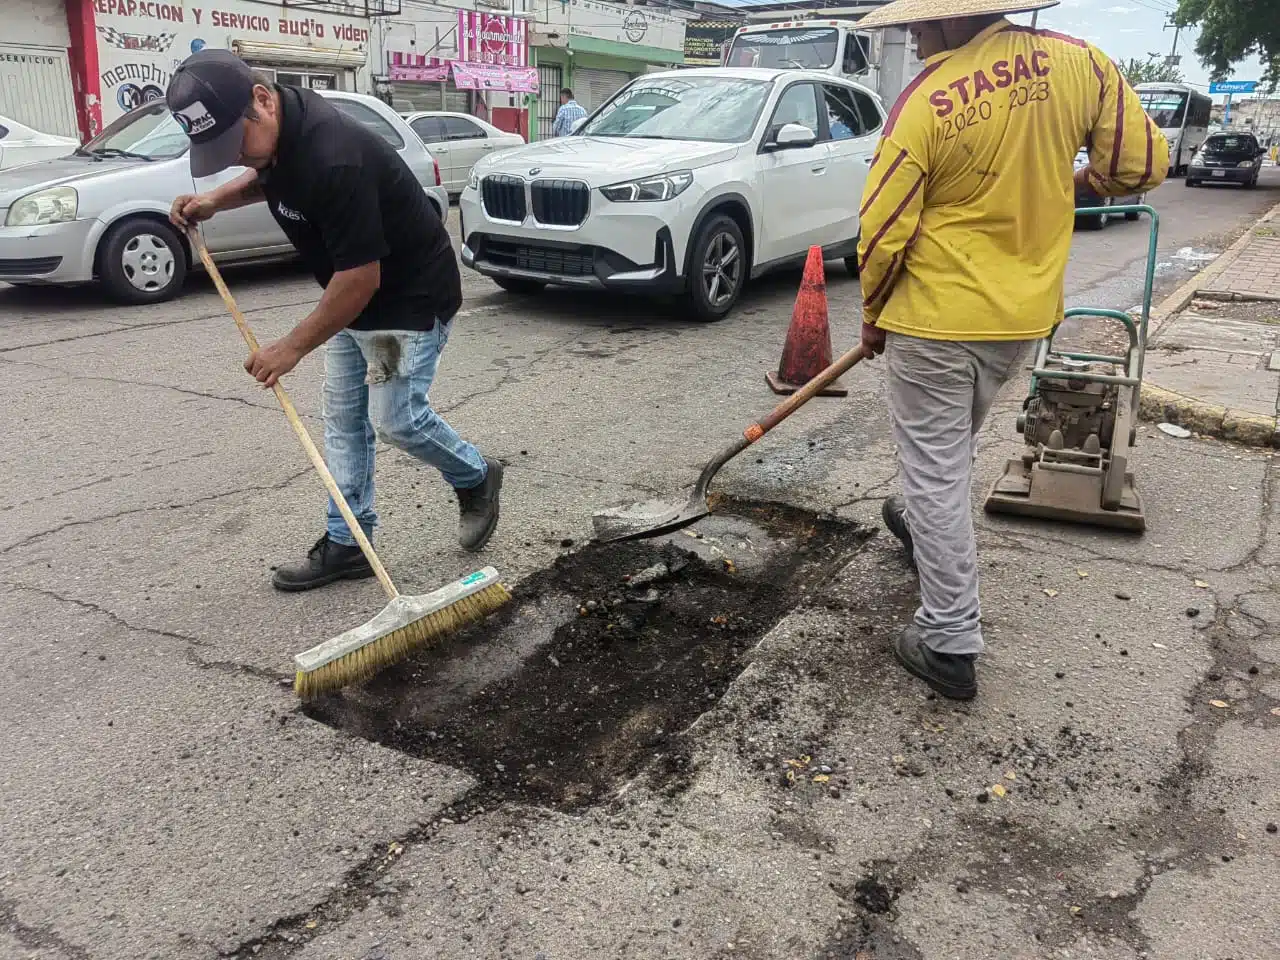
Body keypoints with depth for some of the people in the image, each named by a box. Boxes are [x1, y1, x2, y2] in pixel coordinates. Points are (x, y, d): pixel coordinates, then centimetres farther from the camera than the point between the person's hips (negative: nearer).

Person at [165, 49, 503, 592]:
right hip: (353, 297, 9)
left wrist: (293, 346, -21)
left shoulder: (335, 157, -33)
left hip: (411, 296, -9)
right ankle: (347, 543, 15)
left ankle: (476, 478, 21)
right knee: (343, 417, 8)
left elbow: (362, 276, -29)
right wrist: (216, 200, 2)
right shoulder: (278, 131, -5)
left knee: (395, 418, -7)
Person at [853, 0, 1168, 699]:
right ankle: (921, 524, 54)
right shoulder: (1076, 62, -6)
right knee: (953, 448, 28)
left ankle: (950, 644, 8)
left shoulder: (923, 102, -18)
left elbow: (882, 232, -13)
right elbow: (1141, 166, 0)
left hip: (934, 316, -5)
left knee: (935, 471, 4)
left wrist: (872, 315, 4)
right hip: (1023, 313, 5)